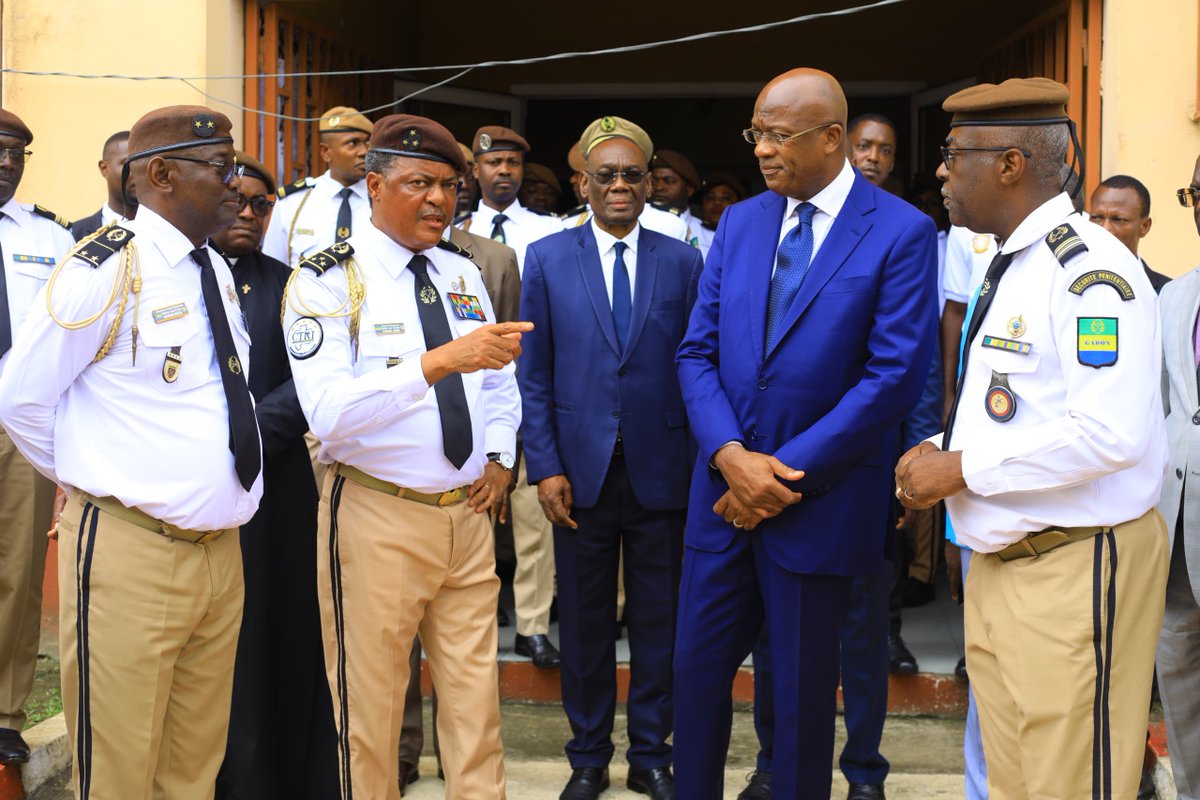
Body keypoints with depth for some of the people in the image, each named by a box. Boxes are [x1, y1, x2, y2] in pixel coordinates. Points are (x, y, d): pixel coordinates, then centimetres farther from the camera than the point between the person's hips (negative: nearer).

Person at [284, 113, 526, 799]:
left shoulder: (462, 272, 10)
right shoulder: (327, 280, -11)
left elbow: (499, 382, 22)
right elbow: (330, 412, -26)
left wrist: (499, 459, 5)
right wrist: (439, 361, -35)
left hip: (469, 513, 6)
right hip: (377, 517, -5)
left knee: (476, 701, 11)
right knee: (370, 708, 5)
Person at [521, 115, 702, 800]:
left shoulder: (683, 261, 4)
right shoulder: (548, 259, 3)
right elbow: (534, 373, 2)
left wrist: (703, 462, -3)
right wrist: (545, 466, -5)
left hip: (661, 473, 0)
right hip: (581, 470, 0)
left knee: (659, 620, 8)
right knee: (584, 620, 9)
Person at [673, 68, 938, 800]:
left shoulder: (902, 233, -8)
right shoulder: (739, 223, 7)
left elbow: (894, 376, -14)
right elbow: (698, 353, 5)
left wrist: (787, 474, -15)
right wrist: (731, 457, -12)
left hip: (817, 504, -4)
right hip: (724, 491, 5)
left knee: (802, 687, 9)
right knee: (698, 667, 11)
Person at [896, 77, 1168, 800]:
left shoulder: (1088, 268, -17)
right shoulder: (1008, 267, 15)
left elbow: (1111, 434, -27)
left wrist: (962, 467, -18)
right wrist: (937, 454, 4)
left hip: (1074, 571, -10)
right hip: (998, 567, 10)